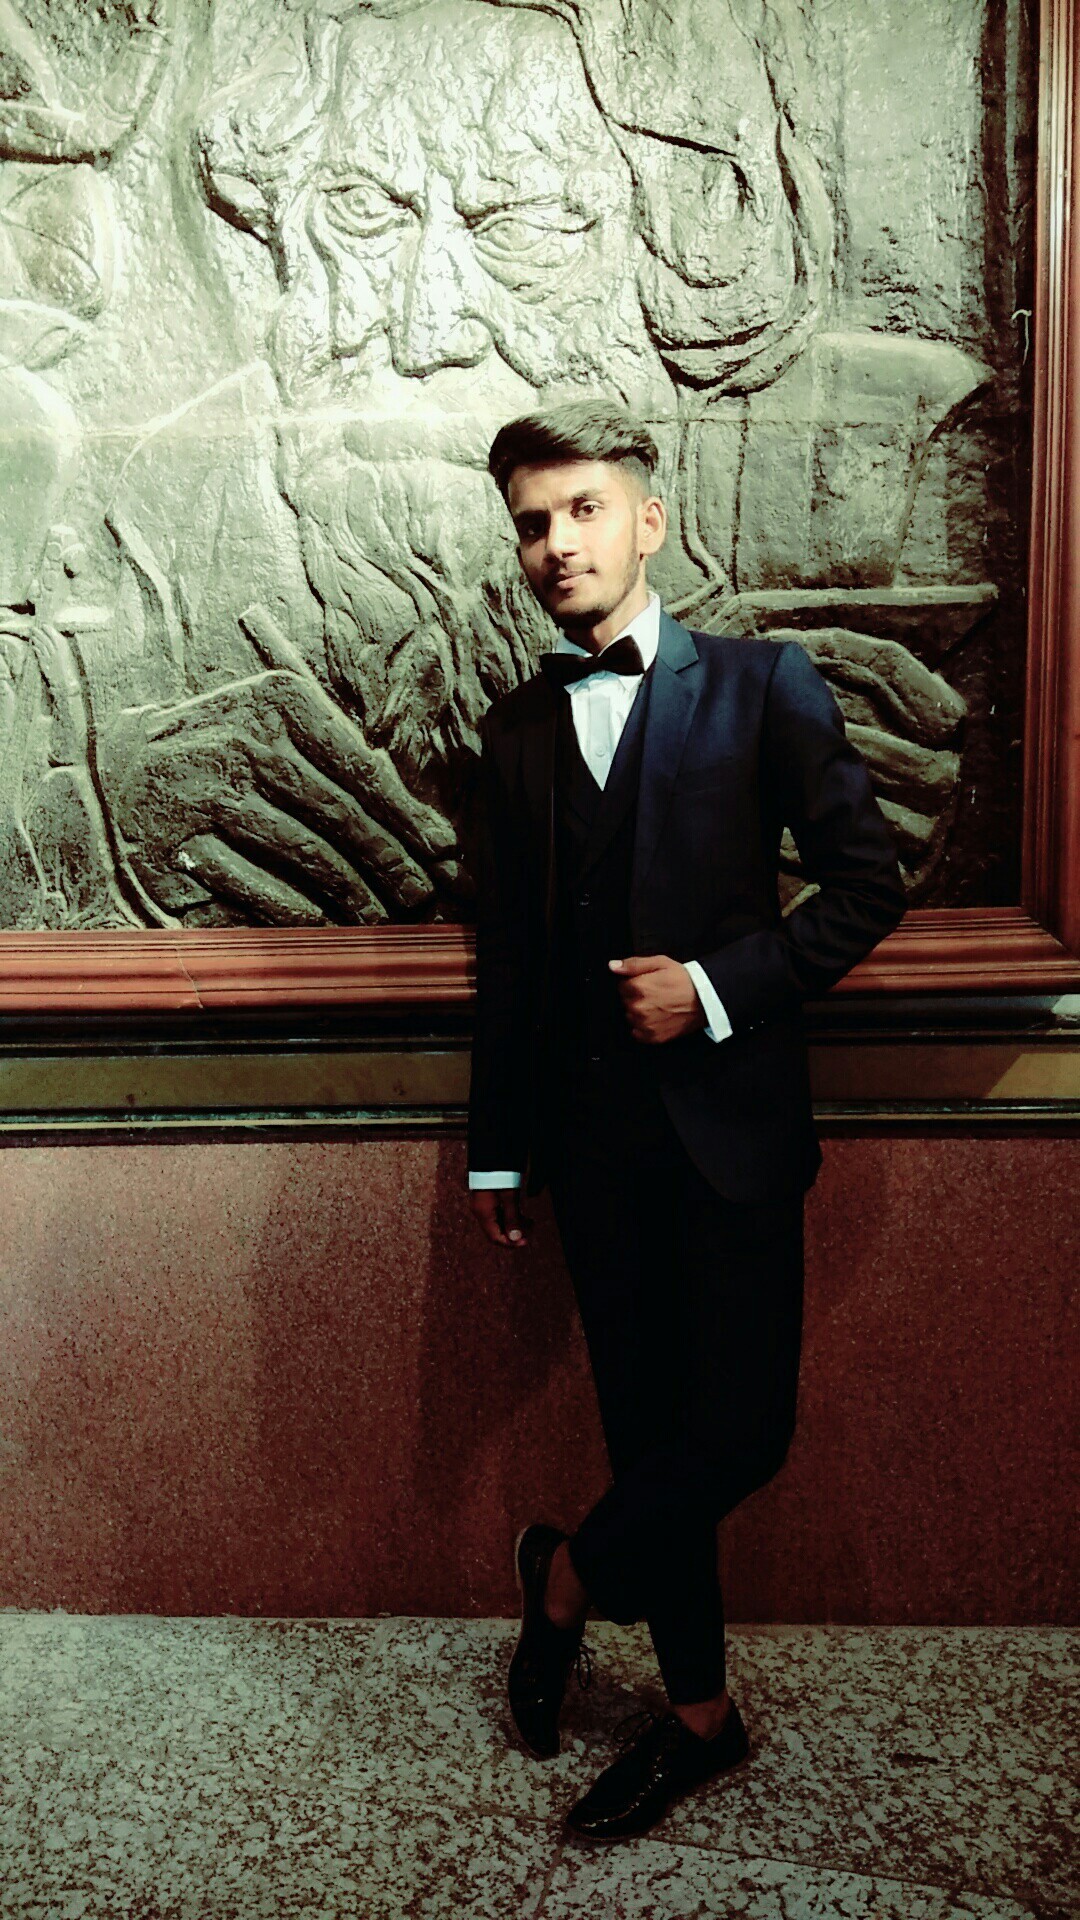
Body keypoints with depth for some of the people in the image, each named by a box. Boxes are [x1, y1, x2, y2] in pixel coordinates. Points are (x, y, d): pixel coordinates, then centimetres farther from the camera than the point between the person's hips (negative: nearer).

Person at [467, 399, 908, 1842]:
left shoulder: (762, 685, 0)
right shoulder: (516, 731, 10)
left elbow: (868, 881, -1)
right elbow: (506, 957, 13)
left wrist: (717, 986, -13)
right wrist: (496, 1151, 13)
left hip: (731, 1120, -3)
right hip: (594, 1138, 3)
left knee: (739, 1429, -6)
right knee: (648, 1430, 11)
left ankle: (570, 1573, 23)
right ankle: (700, 1712, 29)